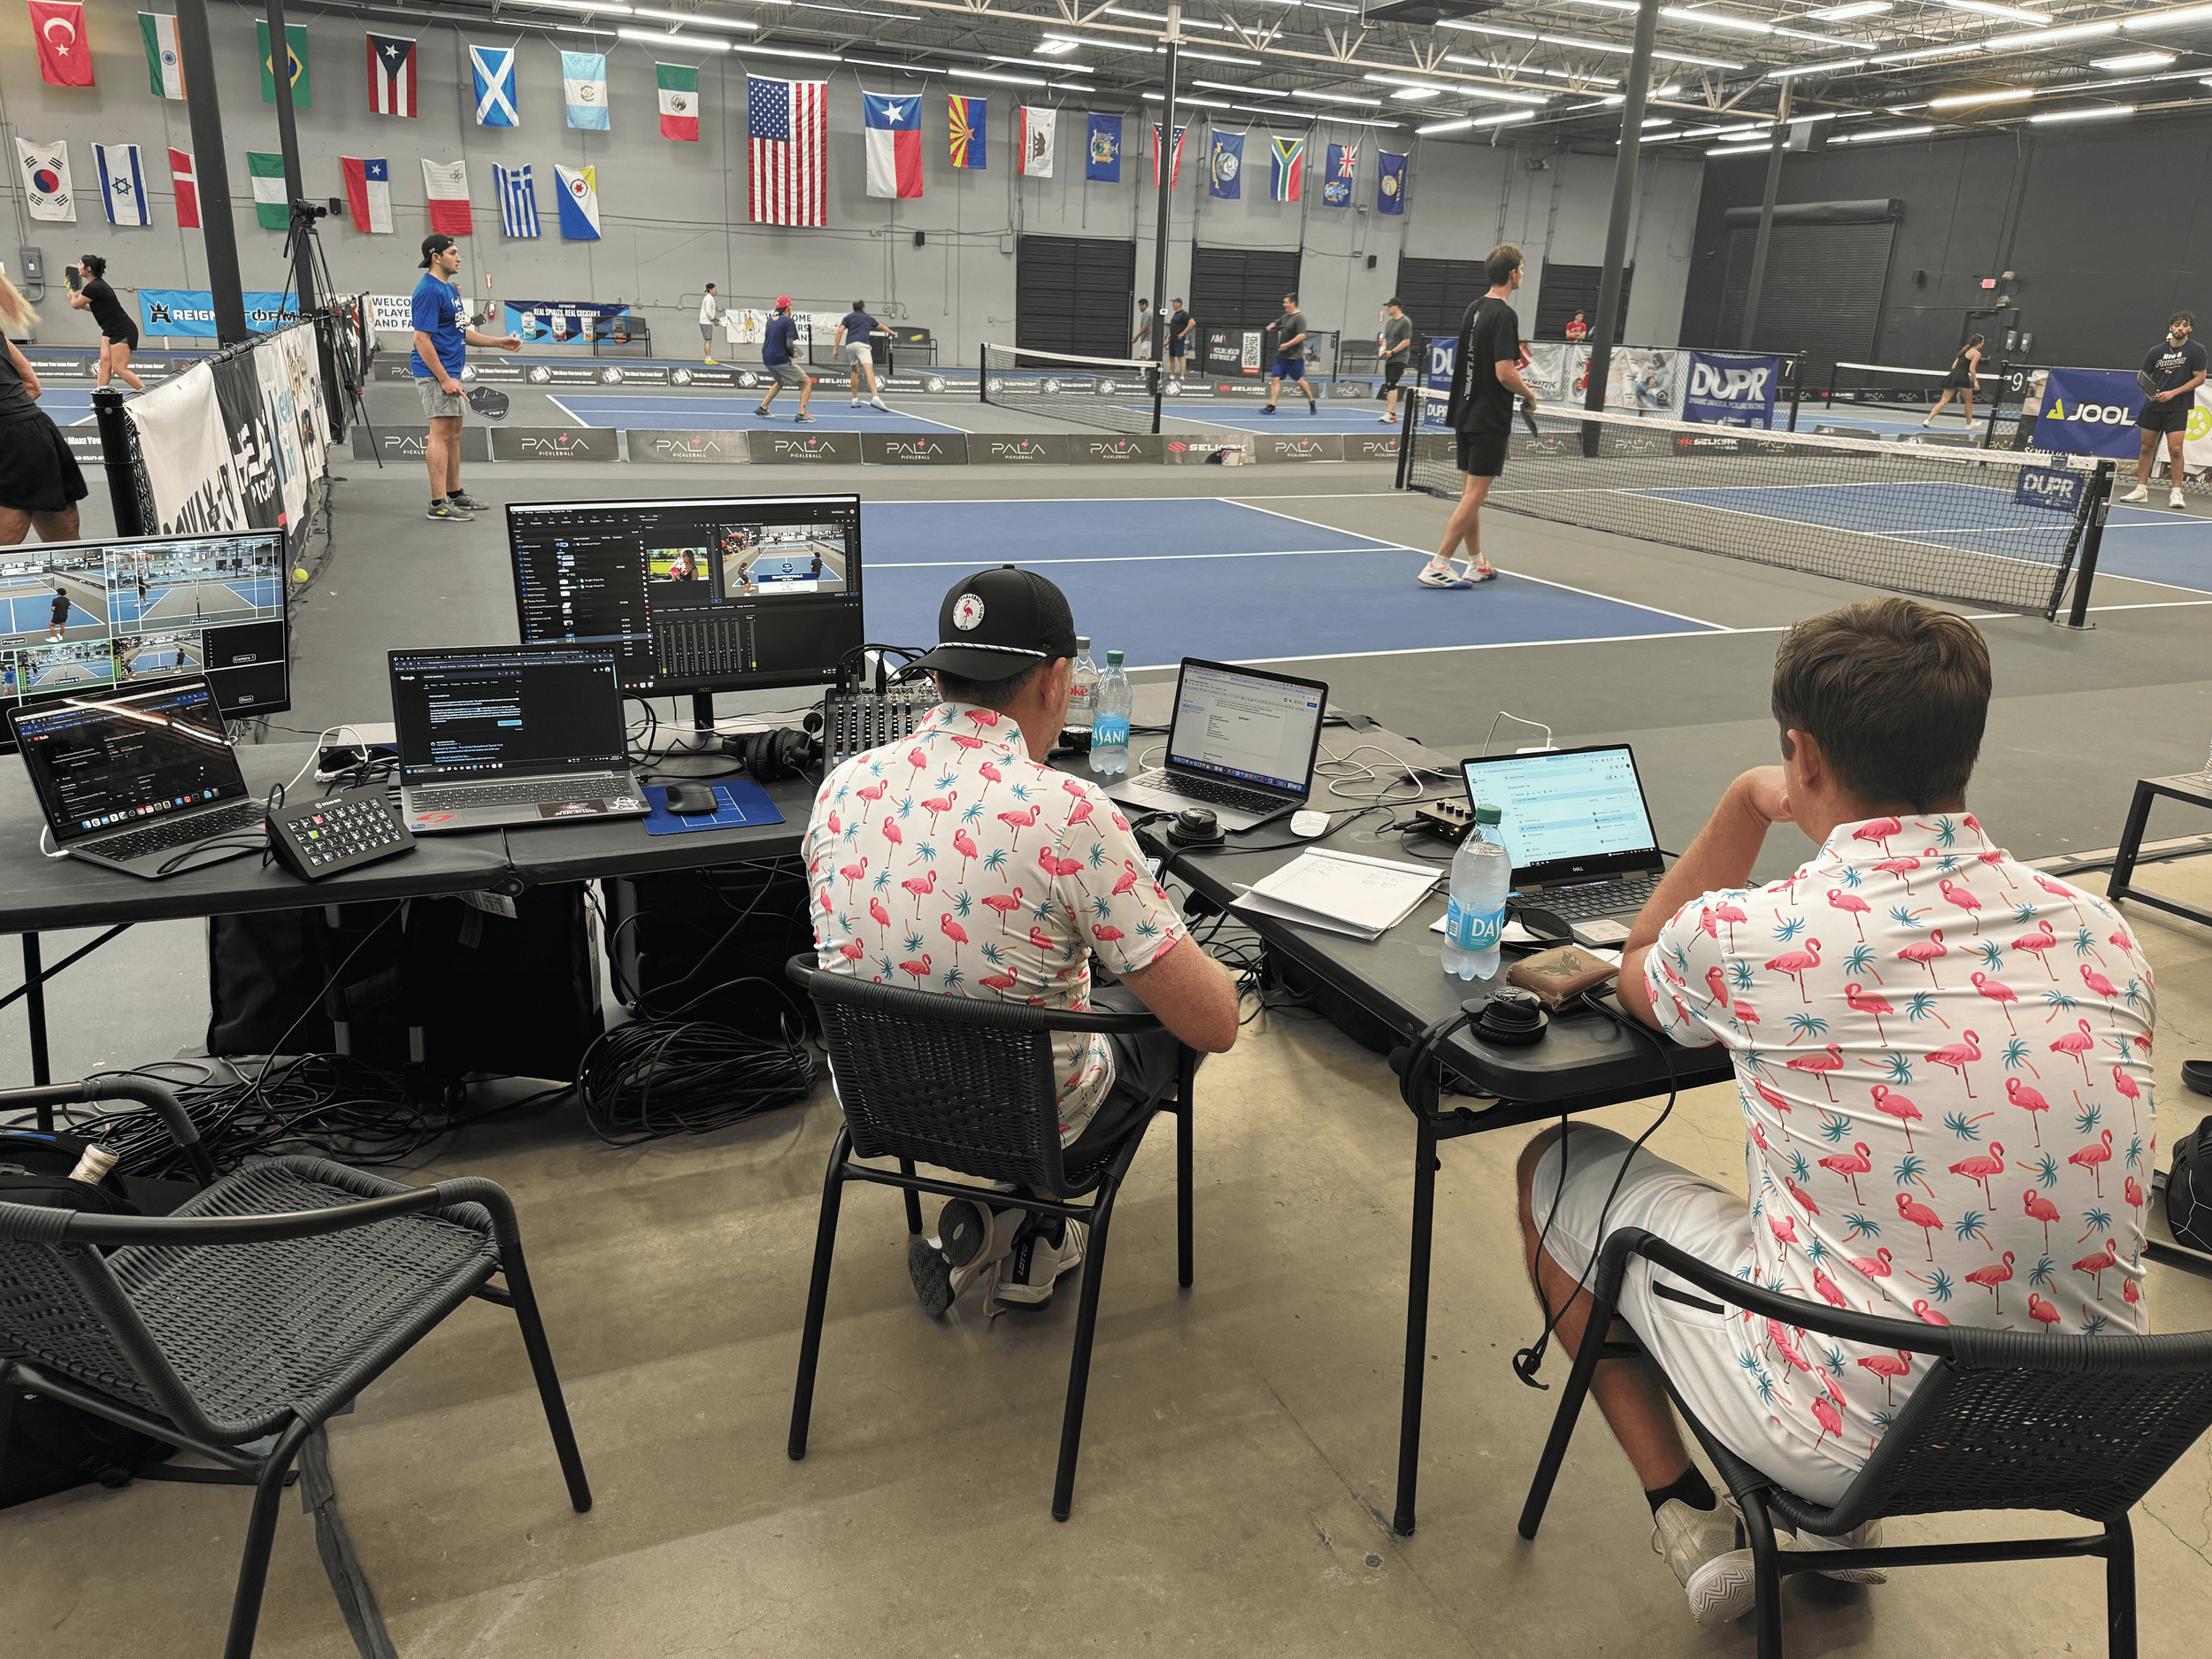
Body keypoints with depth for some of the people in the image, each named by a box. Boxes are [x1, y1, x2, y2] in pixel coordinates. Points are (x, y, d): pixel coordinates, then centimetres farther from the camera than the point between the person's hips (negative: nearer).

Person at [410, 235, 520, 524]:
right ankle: (439, 505, -10)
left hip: (450, 372, 10)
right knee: (441, 434, -11)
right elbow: (422, 340, -20)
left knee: (454, 432, 15)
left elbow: (460, 332, 24)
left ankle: (454, 493, 25)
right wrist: (444, 379, -24)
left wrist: (498, 342, 20)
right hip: (434, 373, -10)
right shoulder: (429, 291, -15)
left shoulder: (449, 288, 16)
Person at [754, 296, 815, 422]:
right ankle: (801, 414, -11)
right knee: (807, 382, -1)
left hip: (767, 359, 8)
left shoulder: (771, 320, 12)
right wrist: (793, 354, 1)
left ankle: (763, 408, 34)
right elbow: (789, 344, -21)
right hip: (780, 360, -8)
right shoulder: (788, 321, -12)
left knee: (781, 382, 35)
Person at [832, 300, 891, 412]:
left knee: (855, 371, 21)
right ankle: (875, 398, -38)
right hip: (862, 344, -3)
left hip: (849, 345, 3)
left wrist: (835, 348, 5)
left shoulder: (848, 318, 23)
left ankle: (855, 400, 20)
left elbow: (840, 331, 7)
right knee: (869, 370, -18)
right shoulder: (868, 318, 26)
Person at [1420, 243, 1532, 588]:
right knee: (1475, 495, -6)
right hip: (1490, 418, -9)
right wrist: (1528, 394, -5)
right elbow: (1504, 374, -22)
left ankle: (1477, 564, 23)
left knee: (1471, 492, 13)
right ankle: (1437, 566, -9)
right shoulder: (1504, 315, -16)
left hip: (1466, 413, 9)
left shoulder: (1474, 309, 10)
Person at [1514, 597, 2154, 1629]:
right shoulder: (2105, 935, -6)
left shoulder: (1747, 936, -19)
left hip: (1849, 1431, -5)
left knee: (1556, 1168, 15)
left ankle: (1688, 1523, 17)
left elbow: (1638, 973, 6)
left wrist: (1749, 802, 10)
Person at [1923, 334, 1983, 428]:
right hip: (1962, 378, -6)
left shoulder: (1964, 351, 22)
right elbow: (1971, 369, -11)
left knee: (1943, 401, 0)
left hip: (1953, 375, 6)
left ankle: (1928, 420, -14)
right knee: (1969, 401, 12)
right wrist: (1975, 381, -6)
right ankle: (1969, 423, 23)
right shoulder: (1977, 353, -2)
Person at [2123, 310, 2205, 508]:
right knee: (2147, 447, 6)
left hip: (2178, 408, -3)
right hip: (2153, 407, 3)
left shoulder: (2196, 350, -2)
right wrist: (2150, 392, -11)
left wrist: (2173, 393, -14)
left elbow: (2200, 377, -4)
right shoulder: (2156, 351, 4)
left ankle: (2176, 492, -4)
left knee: (2175, 449, -11)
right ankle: (2141, 489, 14)